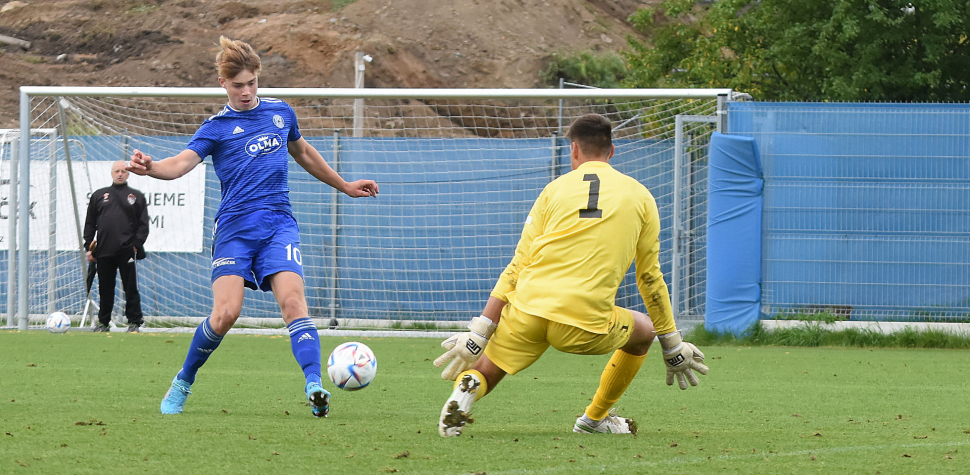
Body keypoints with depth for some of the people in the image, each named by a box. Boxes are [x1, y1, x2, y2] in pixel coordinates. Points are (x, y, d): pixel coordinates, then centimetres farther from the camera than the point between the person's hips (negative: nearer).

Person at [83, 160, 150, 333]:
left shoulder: (136, 197, 11)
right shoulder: (98, 196, 16)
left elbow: (143, 225, 6)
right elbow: (90, 224, 15)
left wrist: (137, 244, -7)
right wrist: (88, 247, 6)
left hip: (127, 251, -2)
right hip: (104, 251, 2)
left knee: (130, 288, -4)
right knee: (105, 289, 6)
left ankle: (134, 322, 2)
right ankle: (103, 322, 15)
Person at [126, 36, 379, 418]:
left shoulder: (280, 112, 15)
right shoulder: (217, 127, 2)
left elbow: (303, 153, 33)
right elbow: (182, 162, -14)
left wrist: (344, 186, 41)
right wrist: (150, 168, -36)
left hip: (278, 224, 2)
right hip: (234, 227, -2)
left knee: (292, 299, -21)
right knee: (226, 313, -14)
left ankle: (314, 386, -31)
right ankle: (183, 383, 9)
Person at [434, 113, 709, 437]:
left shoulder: (555, 189, 13)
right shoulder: (640, 196, 12)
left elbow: (516, 268, 8)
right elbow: (650, 278, 17)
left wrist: (478, 334, 8)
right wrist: (673, 348, 27)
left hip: (528, 311, 1)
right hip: (585, 324, -1)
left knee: (482, 373, 17)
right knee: (644, 331, 28)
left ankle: (466, 388, -19)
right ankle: (595, 418, 30)